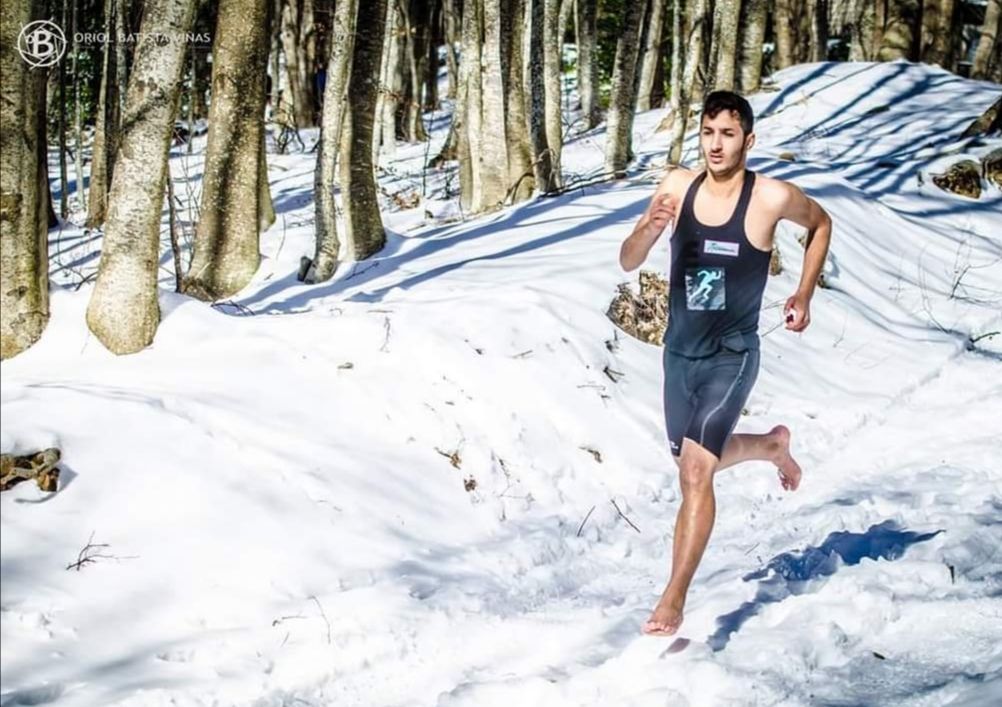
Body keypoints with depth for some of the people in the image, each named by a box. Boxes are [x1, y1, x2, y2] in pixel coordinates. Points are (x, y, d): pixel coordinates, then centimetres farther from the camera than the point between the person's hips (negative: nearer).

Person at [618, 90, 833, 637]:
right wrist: (649, 228, -28)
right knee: (696, 459, 24)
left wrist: (804, 295, 4)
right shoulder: (677, 186, -7)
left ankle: (673, 601, -12)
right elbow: (628, 263, -7)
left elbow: (820, 224, 8)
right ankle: (772, 445, 55)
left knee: (695, 471, -17)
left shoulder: (772, 198, -14)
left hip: (731, 356, -5)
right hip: (679, 351, 5)